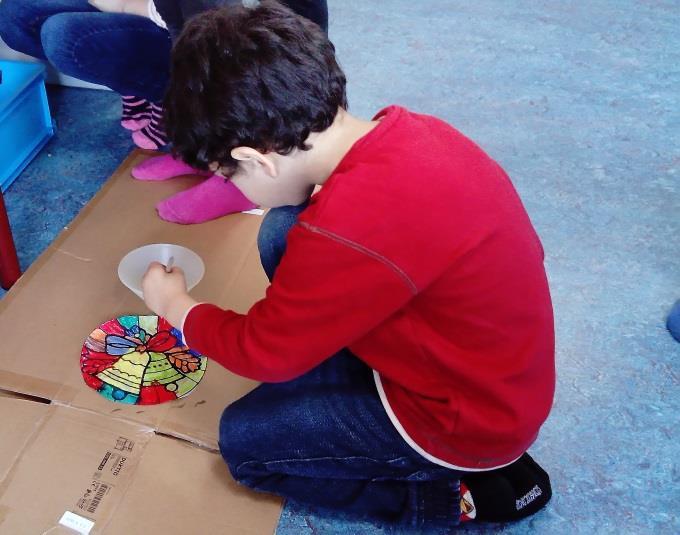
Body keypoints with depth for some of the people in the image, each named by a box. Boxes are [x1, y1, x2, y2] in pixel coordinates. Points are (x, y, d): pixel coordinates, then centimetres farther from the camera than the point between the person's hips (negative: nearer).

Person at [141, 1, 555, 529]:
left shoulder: (350, 230, -35)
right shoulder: (406, 131, -11)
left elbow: (264, 351, -14)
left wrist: (176, 306, 2)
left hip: (469, 420, -7)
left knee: (243, 440, 5)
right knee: (283, 234, 1)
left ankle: (464, 493, 5)